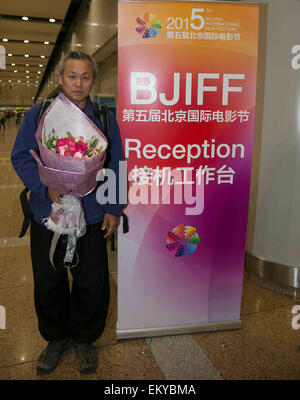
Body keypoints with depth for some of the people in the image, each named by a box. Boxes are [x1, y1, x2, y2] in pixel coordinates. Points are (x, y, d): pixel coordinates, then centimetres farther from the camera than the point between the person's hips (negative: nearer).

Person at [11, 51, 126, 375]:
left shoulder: (105, 119, 4)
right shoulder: (39, 114, 1)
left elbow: (115, 167, 5)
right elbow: (21, 157, -1)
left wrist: (114, 209, 1)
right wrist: (47, 188, -15)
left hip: (92, 217, 0)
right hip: (47, 214, 0)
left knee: (92, 284, 8)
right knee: (48, 283, 13)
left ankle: (85, 338, 34)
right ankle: (57, 337, 38)